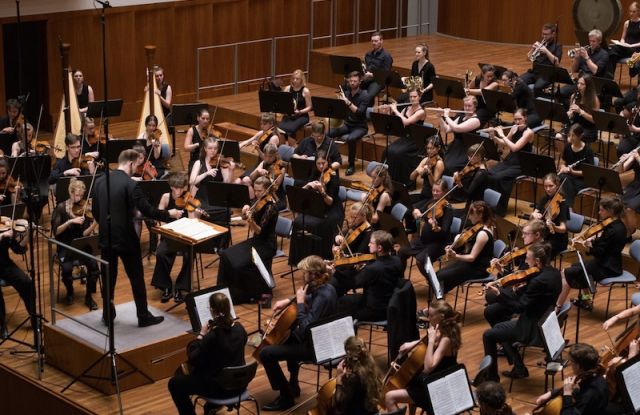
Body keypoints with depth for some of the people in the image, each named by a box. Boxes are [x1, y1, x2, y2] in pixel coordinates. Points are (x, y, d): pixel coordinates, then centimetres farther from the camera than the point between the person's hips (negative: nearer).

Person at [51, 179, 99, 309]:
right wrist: (70, 221, -24)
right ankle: (70, 292, 3)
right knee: (67, 269, -30)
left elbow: (85, 234, -7)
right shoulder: (61, 208, -4)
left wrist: (95, 223, -25)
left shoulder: (84, 208, 0)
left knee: (94, 265, -27)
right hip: (66, 247, -1)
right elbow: (56, 231, -12)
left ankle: (89, 296, -5)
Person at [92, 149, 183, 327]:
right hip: (125, 238, -6)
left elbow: (95, 210, 10)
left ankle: (108, 314, 23)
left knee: (108, 277, 16)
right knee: (137, 278, 6)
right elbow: (147, 210, -18)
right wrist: (169, 214, -4)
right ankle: (144, 316, 12)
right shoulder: (130, 184, -17)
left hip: (106, 237, 6)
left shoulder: (100, 181, 2)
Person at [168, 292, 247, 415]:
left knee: (174, 383, 10)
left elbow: (193, 360, -16)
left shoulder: (212, 336, -28)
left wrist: (201, 335, -9)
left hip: (220, 387, -7)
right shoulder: (239, 328, -7)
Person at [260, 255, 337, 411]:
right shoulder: (326, 287, 0)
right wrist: (290, 301, 7)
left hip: (314, 346, -10)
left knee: (266, 353, -12)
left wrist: (300, 303, -23)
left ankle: (286, 398, -2)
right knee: (289, 336, 37)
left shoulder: (323, 297, -29)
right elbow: (311, 300, 22)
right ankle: (293, 385, 41)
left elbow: (305, 328, -32)